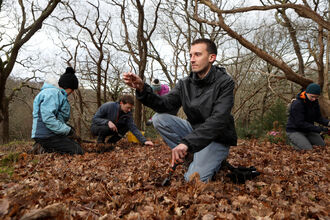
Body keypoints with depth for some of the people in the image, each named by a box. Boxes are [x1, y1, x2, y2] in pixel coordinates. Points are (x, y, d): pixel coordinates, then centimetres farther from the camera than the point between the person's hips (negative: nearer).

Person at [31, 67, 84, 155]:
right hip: (46, 135, -10)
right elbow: (48, 118, -25)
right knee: (78, 151, -12)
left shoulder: (59, 94, 20)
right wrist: (68, 130, -20)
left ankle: (44, 147, 4)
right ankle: (44, 150, -12)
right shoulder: (52, 93, -12)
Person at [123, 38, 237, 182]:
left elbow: (218, 120, -29)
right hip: (194, 131, 5)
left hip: (218, 138, -5)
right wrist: (142, 89, -31)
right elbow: (165, 104, -13)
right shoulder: (185, 84, -1)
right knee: (159, 118, -13)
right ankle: (193, 157, -6)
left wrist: (187, 142, -39)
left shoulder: (224, 82, -17)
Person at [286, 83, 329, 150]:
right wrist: (319, 129, -30)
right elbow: (300, 123, -28)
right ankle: (294, 142, 5)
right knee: (309, 150, -20)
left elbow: (318, 117, 7)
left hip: (308, 131, 8)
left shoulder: (314, 102, -1)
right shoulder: (297, 104, -25)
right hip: (294, 131, -7)